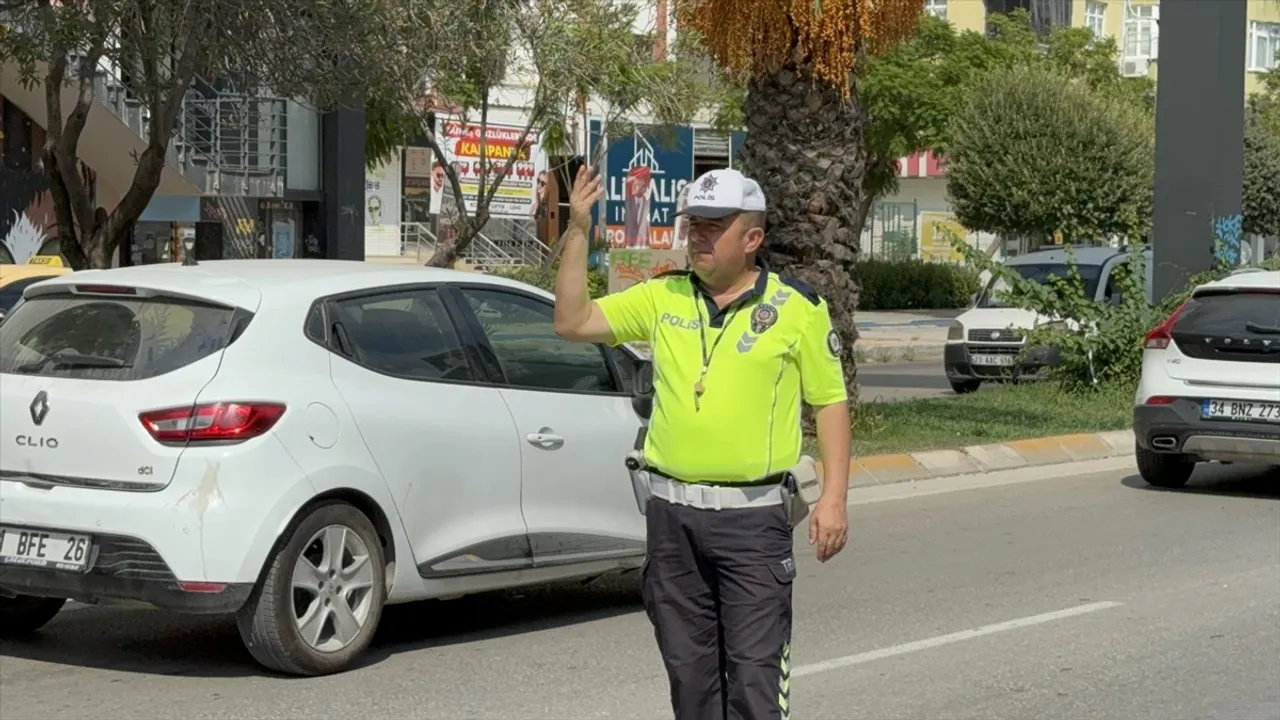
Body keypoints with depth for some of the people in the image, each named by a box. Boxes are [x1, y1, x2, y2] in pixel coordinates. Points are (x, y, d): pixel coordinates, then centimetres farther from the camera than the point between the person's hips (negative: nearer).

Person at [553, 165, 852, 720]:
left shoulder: (797, 308, -1)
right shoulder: (662, 298, 7)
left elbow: (830, 400, 3)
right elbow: (572, 322, 5)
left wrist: (834, 497, -5)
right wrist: (578, 233, -4)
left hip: (753, 514, -4)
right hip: (672, 512, 4)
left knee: (754, 669, -6)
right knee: (688, 667, 12)